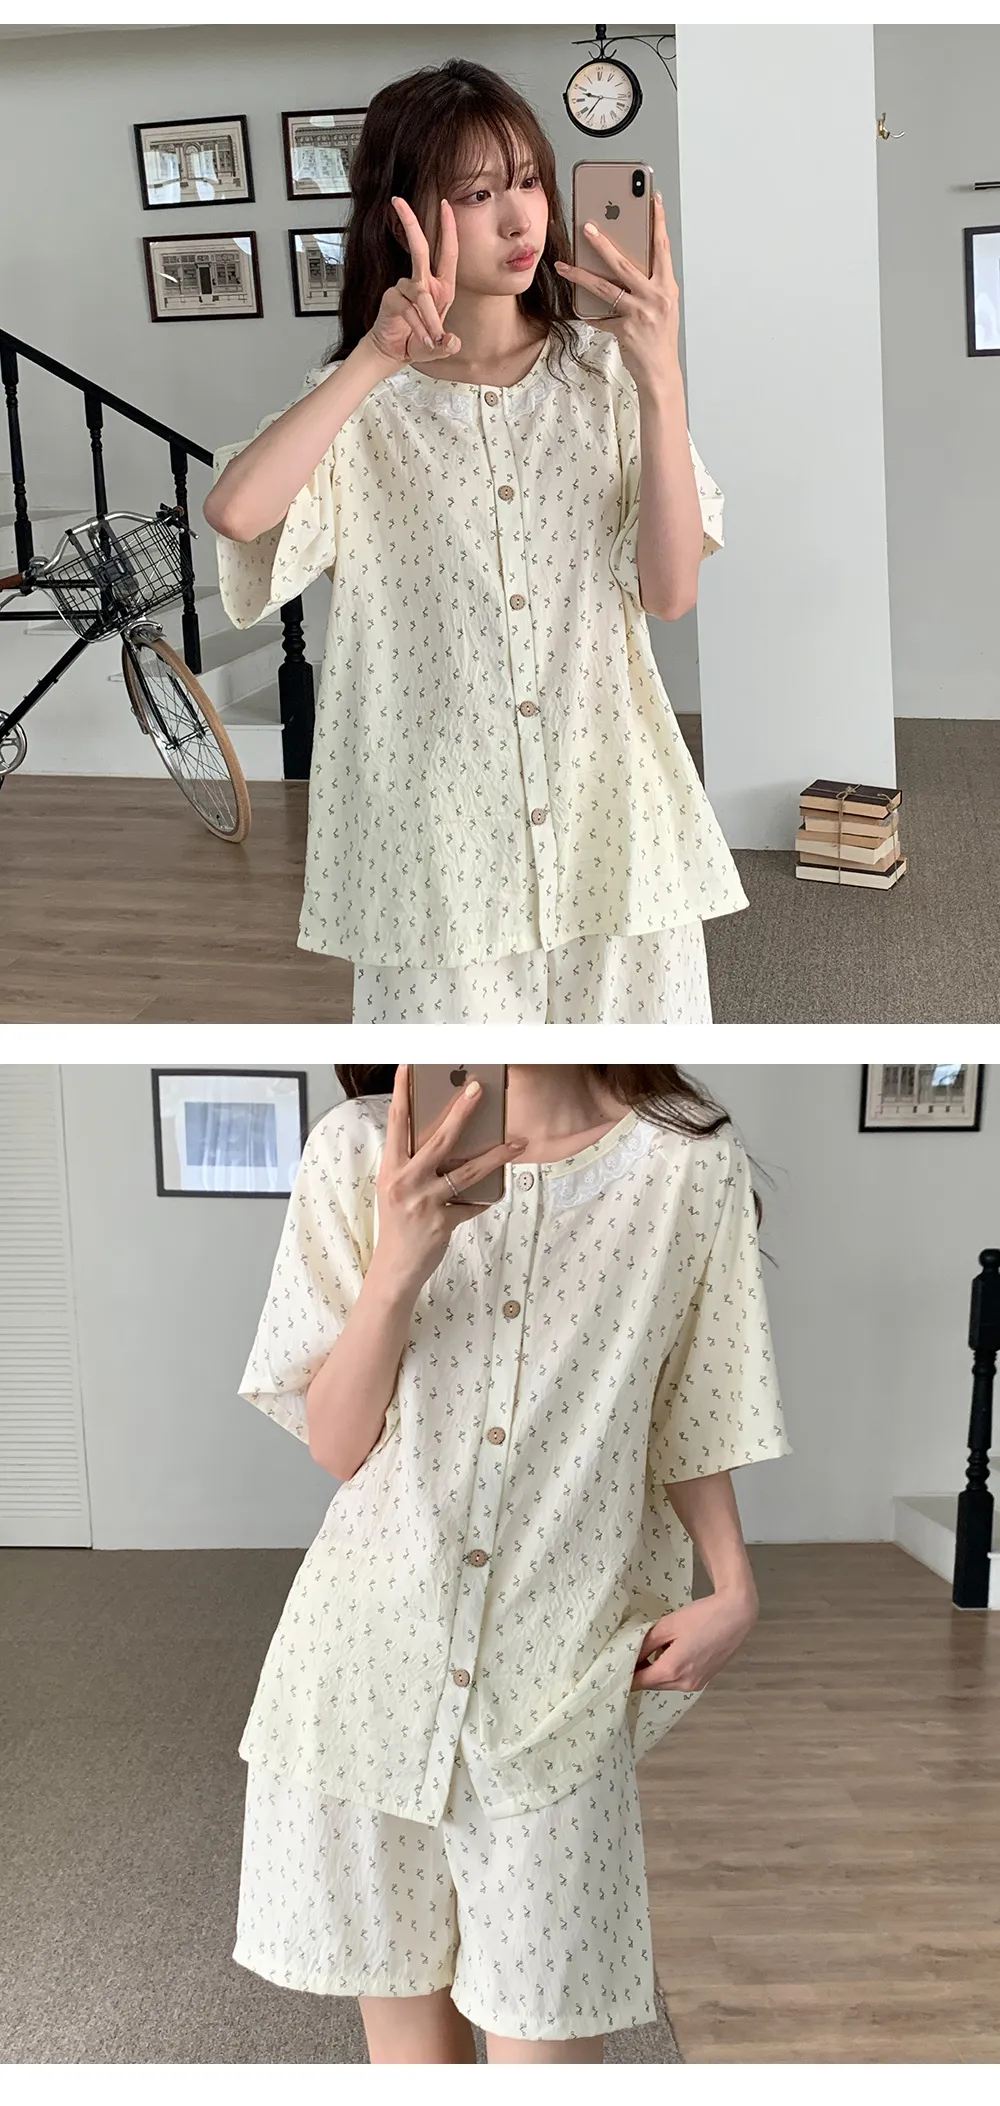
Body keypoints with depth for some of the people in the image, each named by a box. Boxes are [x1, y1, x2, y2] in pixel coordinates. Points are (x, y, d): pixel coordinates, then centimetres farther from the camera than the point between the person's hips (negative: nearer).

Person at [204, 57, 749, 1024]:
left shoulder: (603, 372, 4)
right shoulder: (368, 402, 2)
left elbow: (670, 591, -7)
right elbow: (235, 510, -19)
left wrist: (661, 382, -14)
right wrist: (377, 358, -19)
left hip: (612, 822, 1)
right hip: (442, 845, -1)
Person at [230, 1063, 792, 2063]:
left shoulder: (692, 1163, -7)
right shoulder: (362, 1149, -6)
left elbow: (686, 1421, 7)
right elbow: (336, 1445, -5)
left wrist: (735, 1592, -6)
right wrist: (397, 1263, -20)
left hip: (558, 1686, -1)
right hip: (370, 1653, 1)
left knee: (545, 2038, 5)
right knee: (407, 2030, 17)